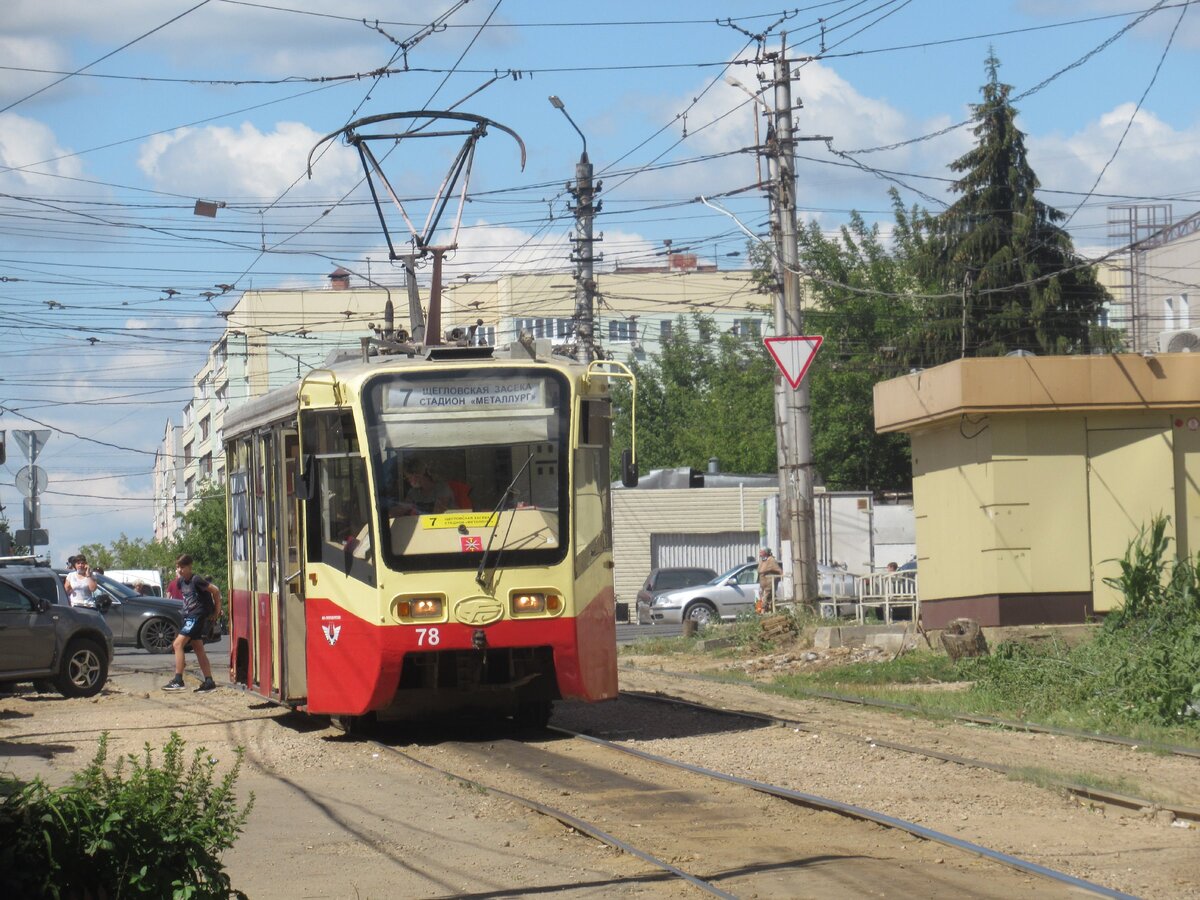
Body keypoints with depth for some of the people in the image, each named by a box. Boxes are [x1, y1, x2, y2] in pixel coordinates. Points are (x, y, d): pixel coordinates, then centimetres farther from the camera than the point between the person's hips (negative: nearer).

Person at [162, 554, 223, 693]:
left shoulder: (196, 580, -17)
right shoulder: (181, 581, 8)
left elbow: (215, 590, -16)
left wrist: (217, 610, -7)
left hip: (197, 616, -10)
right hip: (189, 617, 10)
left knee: (178, 644, -15)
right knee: (198, 649, 11)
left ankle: (178, 680, -16)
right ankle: (209, 682, 14)